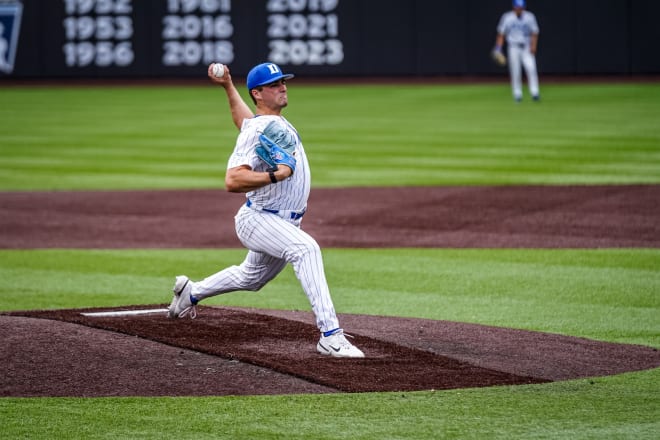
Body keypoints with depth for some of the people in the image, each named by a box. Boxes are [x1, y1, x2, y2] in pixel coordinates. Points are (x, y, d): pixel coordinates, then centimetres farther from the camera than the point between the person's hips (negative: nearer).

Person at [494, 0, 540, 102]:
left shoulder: (530, 17, 3)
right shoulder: (507, 17, 1)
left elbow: (534, 33, 4)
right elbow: (501, 34, 4)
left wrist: (533, 46, -11)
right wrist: (498, 48, -6)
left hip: (527, 48, 0)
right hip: (513, 48, 0)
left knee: (531, 68, -18)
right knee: (515, 72, -2)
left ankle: (534, 93, -18)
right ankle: (517, 94, 9)